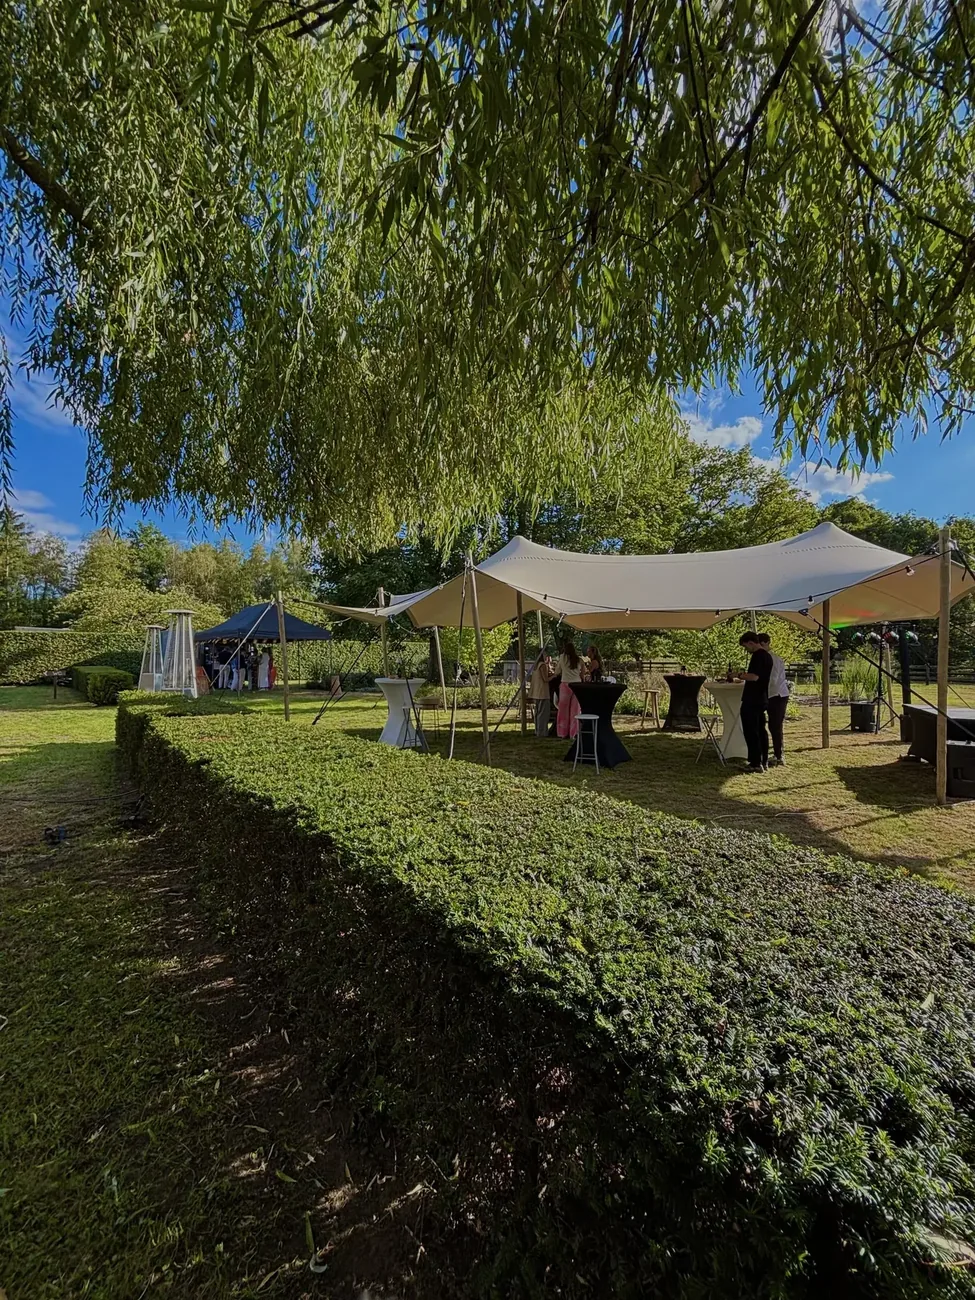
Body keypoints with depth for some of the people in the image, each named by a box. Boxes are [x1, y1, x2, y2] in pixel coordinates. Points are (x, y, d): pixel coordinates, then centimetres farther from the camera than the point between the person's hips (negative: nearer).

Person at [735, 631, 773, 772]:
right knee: (761, 730, 13)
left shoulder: (758, 655, -16)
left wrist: (741, 675, -11)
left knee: (751, 732, -4)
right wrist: (744, 676, 19)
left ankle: (756, 763, -2)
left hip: (752, 700, -10)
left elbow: (754, 677, -25)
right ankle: (764, 762, 17)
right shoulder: (767, 655, 14)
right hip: (762, 699, 10)